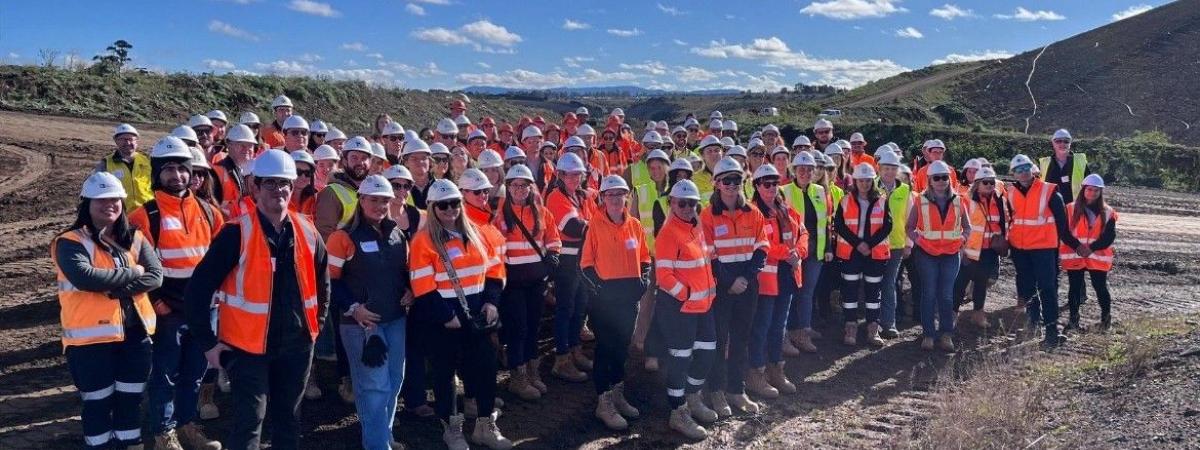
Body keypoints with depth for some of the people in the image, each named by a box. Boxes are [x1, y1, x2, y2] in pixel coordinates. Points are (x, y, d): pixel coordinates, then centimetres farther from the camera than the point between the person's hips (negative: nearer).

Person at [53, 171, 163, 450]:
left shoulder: (135, 238, 8)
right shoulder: (70, 242, -6)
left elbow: (155, 276, -5)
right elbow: (84, 277, -24)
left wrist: (114, 288, -18)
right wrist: (133, 273, -15)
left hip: (134, 332, 4)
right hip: (91, 336, -4)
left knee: (131, 398, 15)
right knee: (98, 402, 7)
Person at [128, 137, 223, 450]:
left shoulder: (207, 211, 6)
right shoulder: (146, 215, -10)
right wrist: (155, 302, -13)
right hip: (167, 309, -5)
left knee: (195, 371, 16)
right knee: (165, 374, 5)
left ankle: (186, 424, 32)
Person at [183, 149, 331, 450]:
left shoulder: (308, 233, 2)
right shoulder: (237, 233, -13)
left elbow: (322, 283, 17)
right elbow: (198, 288, -13)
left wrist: (316, 324, 13)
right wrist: (208, 342, -11)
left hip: (297, 344, 5)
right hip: (248, 345, -5)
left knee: (288, 417, 17)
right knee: (250, 420, -2)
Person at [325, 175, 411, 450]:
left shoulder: (397, 234, 9)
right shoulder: (345, 237, -9)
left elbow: (406, 270, 22)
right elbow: (329, 281, -9)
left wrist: (409, 290, 2)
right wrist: (352, 308, -18)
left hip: (396, 319, 7)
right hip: (361, 322, -6)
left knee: (394, 381, 15)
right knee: (374, 385, -6)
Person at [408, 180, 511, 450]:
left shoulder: (474, 233, 8)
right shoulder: (424, 240, -10)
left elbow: (494, 269, 11)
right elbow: (423, 287, -16)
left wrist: (491, 301, -2)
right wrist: (446, 316, -18)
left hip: (476, 314, 5)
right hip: (443, 318, -5)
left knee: (486, 366, 9)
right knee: (446, 371, 7)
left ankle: (486, 425, 24)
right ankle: (452, 428, 23)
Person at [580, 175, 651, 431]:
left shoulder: (635, 225, 6)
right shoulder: (595, 226, -7)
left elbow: (644, 257, 14)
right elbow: (586, 262, -7)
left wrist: (644, 279, 0)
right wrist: (596, 285, -16)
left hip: (629, 294, 5)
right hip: (605, 294, -5)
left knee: (622, 346, 14)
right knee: (605, 347, -2)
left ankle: (617, 395, 29)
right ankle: (604, 403, 6)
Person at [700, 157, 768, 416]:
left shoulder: (753, 214, 6)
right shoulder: (709, 215, -5)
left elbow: (761, 249, 3)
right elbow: (708, 255, -8)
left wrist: (747, 278, -9)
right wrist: (729, 282, -13)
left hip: (748, 286, 4)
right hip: (720, 286, -4)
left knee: (741, 338, 10)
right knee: (719, 338, 2)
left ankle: (737, 390, 20)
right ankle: (716, 391, 13)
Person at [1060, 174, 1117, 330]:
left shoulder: (1107, 212, 2)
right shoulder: (1071, 209, 0)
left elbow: (1110, 236, -4)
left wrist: (1092, 248, -16)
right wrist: (1077, 246, -17)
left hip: (1098, 257, 0)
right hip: (1074, 256, 0)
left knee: (1101, 287, 3)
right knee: (1074, 288, 5)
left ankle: (1106, 316, 22)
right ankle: (1074, 319, 15)